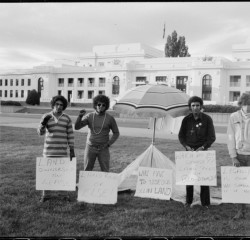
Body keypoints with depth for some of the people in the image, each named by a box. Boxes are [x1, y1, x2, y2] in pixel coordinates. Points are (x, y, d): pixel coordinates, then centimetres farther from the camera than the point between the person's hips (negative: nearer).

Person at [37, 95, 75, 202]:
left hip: (62, 150, 0)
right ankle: (45, 195, 12)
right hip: (49, 150, 0)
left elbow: (70, 135, 4)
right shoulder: (46, 116, 0)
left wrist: (72, 150, 0)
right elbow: (40, 132, -5)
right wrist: (43, 123, -26)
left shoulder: (67, 118, 2)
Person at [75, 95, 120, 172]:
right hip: (90, 147, 1)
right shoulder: (89, 116, -4)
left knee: (105, 171, -3)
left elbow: (116, 133, 3)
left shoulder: (110, 118, -7)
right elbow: (76, 127, -11)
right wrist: (80, 116, -28)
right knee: (87, 171, 4)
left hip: (103, 149, -1)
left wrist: (108, 144, -10)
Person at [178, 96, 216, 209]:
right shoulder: (186, 119, 3)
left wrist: (203, 147, -14)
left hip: (202, 151, -2)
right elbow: (181, 135, 9)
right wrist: (187, 146, -7)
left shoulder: (207, 119, -2)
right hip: (189, 150, 2)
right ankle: (188, 201, 15)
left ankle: (205, 203, 10)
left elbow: (212, 137, -1)